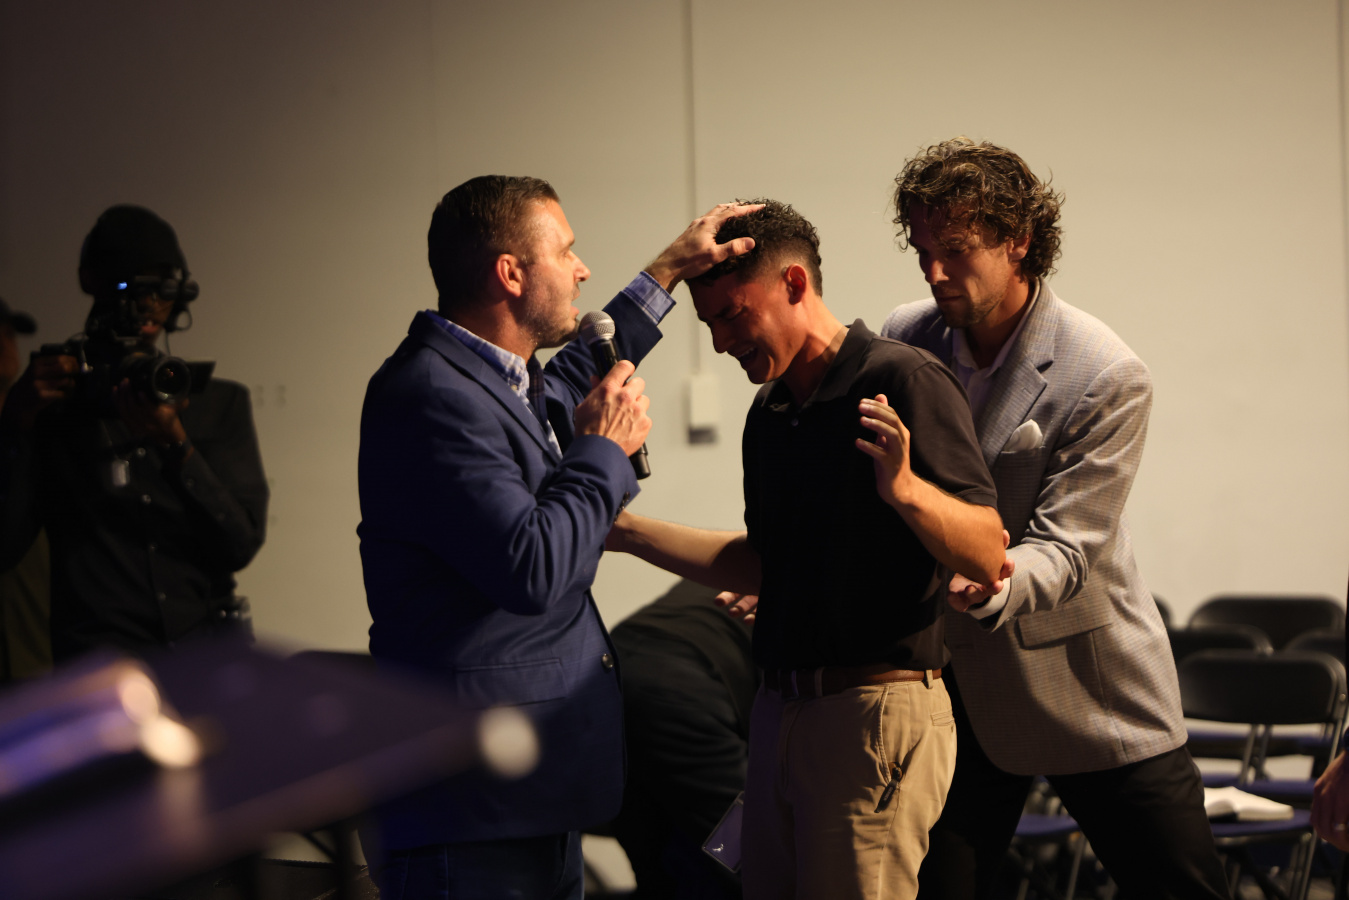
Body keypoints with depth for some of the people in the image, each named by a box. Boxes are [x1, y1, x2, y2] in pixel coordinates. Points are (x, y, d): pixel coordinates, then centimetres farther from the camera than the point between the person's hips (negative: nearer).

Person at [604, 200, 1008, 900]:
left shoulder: (904, 382, -10)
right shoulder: (769, 414, 16)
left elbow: (986, 558, -15)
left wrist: (904, 488, -34)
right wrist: (626, 530, 16)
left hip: (876, 705, -8)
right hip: (782, 706, 8)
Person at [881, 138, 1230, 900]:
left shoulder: (1108, 378, -16)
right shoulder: (904, 343, -1)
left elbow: (1063, 548, -20)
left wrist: (993, 587, -41)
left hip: (1087, 688, -4)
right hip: (952, 682, 4)